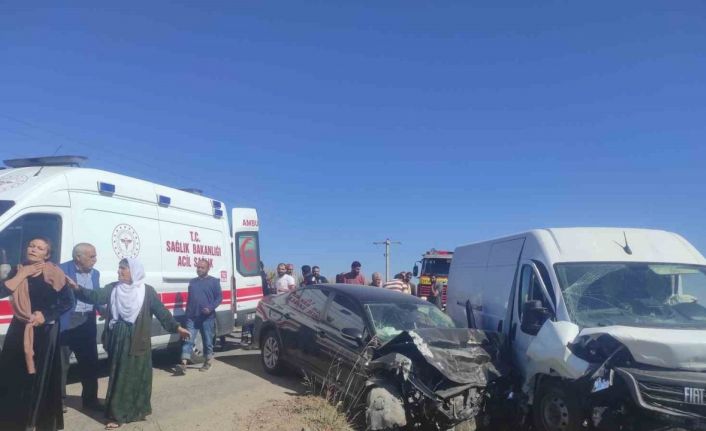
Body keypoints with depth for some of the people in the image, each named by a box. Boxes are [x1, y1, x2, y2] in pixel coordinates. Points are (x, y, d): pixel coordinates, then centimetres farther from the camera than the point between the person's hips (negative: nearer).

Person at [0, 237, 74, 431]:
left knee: (42, 376, 5)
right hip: (19, 330, 3)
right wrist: (22, 274, -13)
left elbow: (68, 302, -7)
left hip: (45, 332, -3)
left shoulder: (54, 273, -6)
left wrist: (46, 315, -15)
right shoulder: (18, 271, 5)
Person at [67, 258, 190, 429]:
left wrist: (176, 327, -10)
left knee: (137, 375, 7)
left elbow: (161, 311, -5)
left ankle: (137, 410, 21)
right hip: (118, 340, 2)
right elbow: (96, 296, -12)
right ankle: (116, 415, 19)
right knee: (119, 376, 9)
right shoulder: (112, 288, 3)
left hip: (138, 341, -2)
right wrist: (77, 288, -29)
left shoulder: (147, 291, -4)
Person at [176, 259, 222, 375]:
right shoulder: (192, 282, 15)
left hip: (207, 318, -3)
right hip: (192, 317, 4)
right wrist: (187, 312, 15)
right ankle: (183, 364, -11)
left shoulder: (214, 281, 1)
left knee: (207, 341, 7)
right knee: (188, 340, -5)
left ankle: (207, 362, 21)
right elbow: (189, 298, 21)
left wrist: (211, 308, -18)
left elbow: (219, 297, -3)